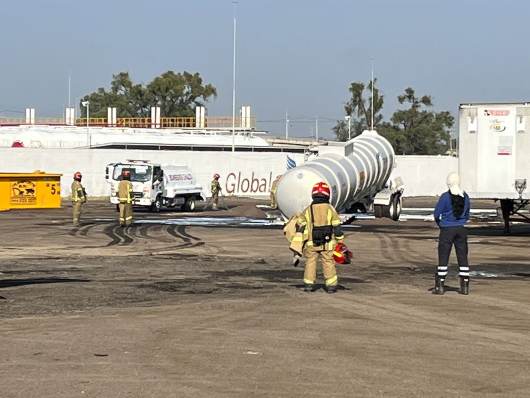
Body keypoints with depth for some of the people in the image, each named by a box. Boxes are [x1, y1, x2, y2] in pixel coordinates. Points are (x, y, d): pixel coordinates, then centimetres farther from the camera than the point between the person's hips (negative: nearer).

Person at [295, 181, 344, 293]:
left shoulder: (308, 210, 2)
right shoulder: (330, 209, -4)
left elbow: (300, 226, 5)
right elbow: (337, 227, -3)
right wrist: (341, 241, 5)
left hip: (311, 243, 1)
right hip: (327, 243, -1)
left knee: (310, 262, 11)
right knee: (328, 263, 6)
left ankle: (308, 284, 8)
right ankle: (331, 285, 5)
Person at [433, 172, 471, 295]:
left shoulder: (445, 197, -13)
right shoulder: (465, 197, 1)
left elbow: (436, 214, -7)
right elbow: (467, 215, 11)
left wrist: (440, 223, 11)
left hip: (447, 230, -4)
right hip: (461, 229, 4)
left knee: (443, 258, 3)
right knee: (463, 258, 8)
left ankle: (440, 286, 3)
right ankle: (465, 286, 9)